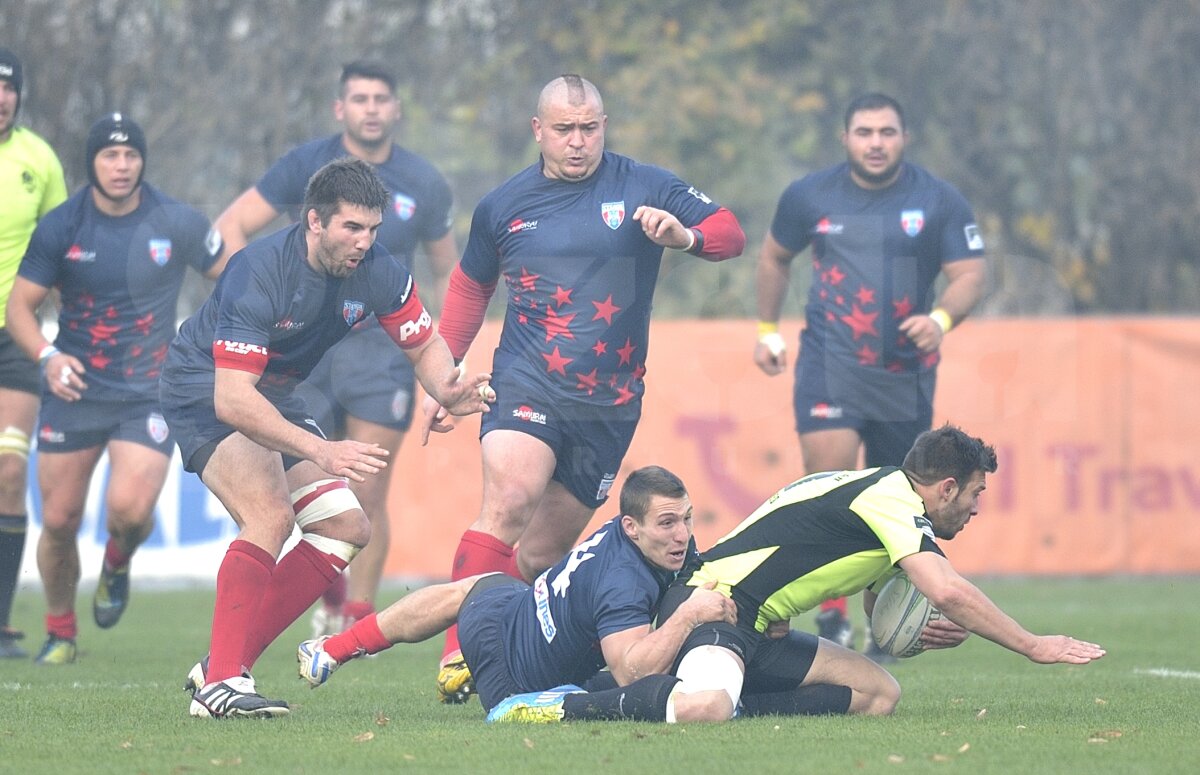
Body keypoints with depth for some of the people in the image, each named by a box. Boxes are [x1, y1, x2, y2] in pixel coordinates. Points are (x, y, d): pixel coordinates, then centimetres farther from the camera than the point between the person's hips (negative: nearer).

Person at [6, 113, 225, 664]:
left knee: (130, 508, -21)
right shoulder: (61, 226, -3)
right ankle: (60, 633, 22)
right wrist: (46, 355, -19)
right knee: (59, 520, -1)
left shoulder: (177, 224, -4)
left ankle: (117, 565, 16)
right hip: (74, 390, 1)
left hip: (149, 395, -1)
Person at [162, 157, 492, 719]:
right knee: (271, 515, -28)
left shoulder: (377, 271, -13)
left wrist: (448, 390, -23)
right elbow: (232, 399, -37)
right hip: (203, 391, -8)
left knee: (347, 528, 1)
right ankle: (218, 683, -26)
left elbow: (424, 345, 1)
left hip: (274, 397, 8)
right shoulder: (259, 272, -32)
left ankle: (224, 664, 0)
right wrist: (320, 450, -45)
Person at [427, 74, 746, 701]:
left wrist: (685, 235, -20)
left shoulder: (646, 189, 3)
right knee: (507, 502, -25)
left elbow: (730, 234, 2)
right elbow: (470, 285, 21)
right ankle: (458, 653, -30)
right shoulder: (503, 206, 7)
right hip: (526, 387, -1)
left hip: (609, 405, 1)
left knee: (543, 554, 4)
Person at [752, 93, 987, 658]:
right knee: (828, 477, -21)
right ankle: (831, 618, -14)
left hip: (905, 373, 1)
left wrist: (941, 319, -21)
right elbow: (775, 257, 19)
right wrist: (767, 329, 19)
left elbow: (970, 275, -2)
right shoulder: (810, 197, 3)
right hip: (830, 362, -1)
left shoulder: (939, 202, -1)